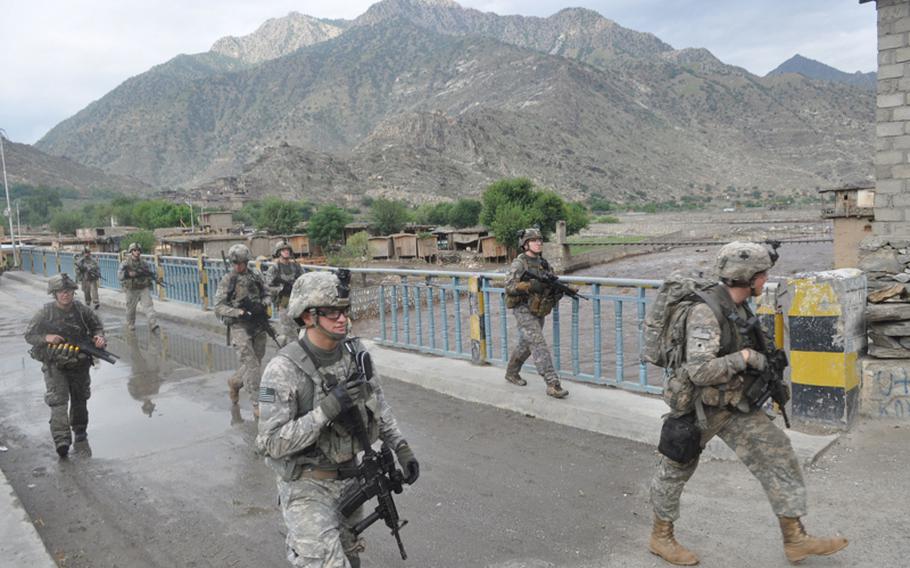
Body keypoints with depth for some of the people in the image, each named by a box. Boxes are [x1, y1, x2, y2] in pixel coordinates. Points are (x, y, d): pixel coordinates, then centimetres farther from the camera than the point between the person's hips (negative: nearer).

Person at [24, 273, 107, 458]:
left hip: (80, 363, 3)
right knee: (58, 400, -14)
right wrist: (46, 338, -22)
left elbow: (97, 325, 11)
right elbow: (28, 335, -3)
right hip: (54, 364, -3)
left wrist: (99, 336, -11)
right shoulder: (45, 313, -11)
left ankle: (80, 430, 38)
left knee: (80, 398, 17)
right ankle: (62, 440, -19)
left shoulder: (82, 310, -6)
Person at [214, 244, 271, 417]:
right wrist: (240, 312, -20)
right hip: (239, 326, -4)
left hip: (258, 325, 4)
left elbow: (266, 295, 13)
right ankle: (257, 403, -5)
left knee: (256, 362, 12)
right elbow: (219, 307, -8)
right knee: (251, 364, -10)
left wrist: (262, 305, -9)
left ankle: (234, 381, 39)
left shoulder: (256, 276, 6)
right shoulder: (227, 280, -4)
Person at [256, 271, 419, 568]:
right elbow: (272, 444, -25)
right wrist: (327, 409, -33)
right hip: (306, 487, -6)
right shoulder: (283, 369, -24)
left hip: (349, 478, 6)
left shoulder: (355, 352, -7)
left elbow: (378, 404, 8)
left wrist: (402, 448, 2)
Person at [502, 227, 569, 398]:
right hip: (524, 310, -8)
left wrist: (556, 292, -5)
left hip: (539, 311, 8)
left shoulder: (543, 263, 10)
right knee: (539, 345, -15)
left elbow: (548, 286, 18)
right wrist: (530, 285, -32)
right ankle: (552, 384, -16)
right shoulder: (519, 263, -12)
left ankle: (511, 373, 38)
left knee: (526, 345, 19)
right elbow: (509, 286, -21)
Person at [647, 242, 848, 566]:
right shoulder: (705, 312, -26)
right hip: (699, 407, -8)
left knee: (777, 454, 3)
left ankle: (795, 539, 15)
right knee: (676, 471, 10)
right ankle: (661, 538, 30)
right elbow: (699, 371, -34)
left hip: (734, 404, 8)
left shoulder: (740, 307, 2)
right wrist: (745, 357, -25)